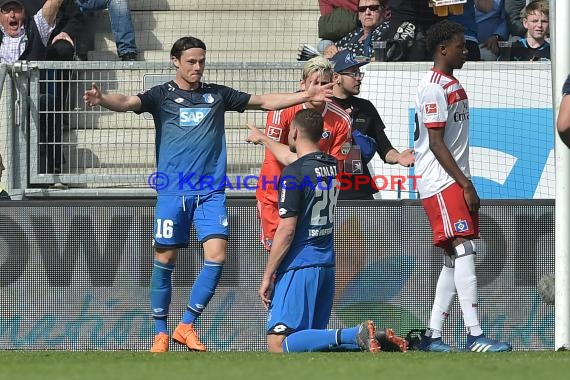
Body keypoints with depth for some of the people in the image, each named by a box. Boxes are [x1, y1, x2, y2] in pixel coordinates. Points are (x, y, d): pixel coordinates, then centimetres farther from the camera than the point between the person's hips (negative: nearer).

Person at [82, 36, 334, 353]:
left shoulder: (217, 95, 11)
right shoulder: (162, 95, 2)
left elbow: (264, 101, 15)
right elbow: (129, 102, -15)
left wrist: (306, 96, 8)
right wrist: (102, 99, -37)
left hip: (211, 192, 3)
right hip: (172, 192, -2)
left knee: (217, 255, -10)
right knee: (165, 259, 0)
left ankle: (187, 325, 3)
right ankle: (160, 332, 11)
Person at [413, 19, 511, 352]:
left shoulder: (454, 86, 18)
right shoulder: (433, 88, -12)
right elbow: (436, 143, -17)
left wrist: (467, 184, 17)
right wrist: (466, 185, -19)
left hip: (457, 183, 10)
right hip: (441, 183, -10)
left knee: (455, 259, 8)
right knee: (464, 250, -17)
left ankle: (433, 336, 11)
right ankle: (475, 336, -23)